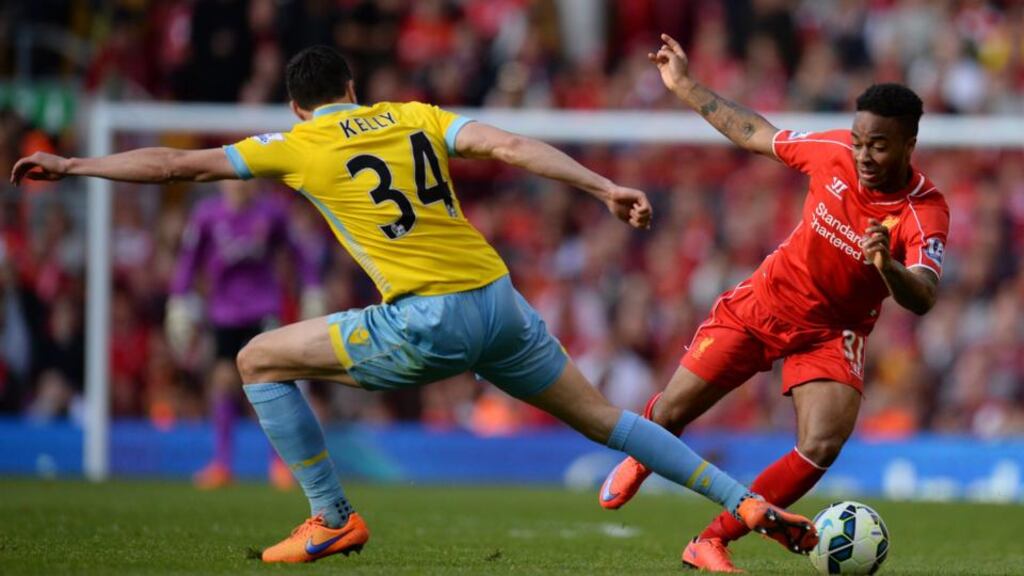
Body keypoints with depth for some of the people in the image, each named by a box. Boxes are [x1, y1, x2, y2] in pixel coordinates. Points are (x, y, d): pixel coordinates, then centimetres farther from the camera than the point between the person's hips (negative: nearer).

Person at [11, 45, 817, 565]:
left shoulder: (297, 146, 6)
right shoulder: (418, 117, 16)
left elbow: (177, 165, 9)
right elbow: (512, 147, 1)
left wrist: (72, 165, 19)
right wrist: (607, 189, -4)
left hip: (426, 325, -5)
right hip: (501, 307, 5)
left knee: (261, 361, 11)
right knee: (600, 418, 19)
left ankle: (332, 521, 11)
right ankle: (748, 504, 12)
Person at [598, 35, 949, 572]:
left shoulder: (926, 214, -26)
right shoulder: (832, 152, -18)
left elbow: (922, 300, -40)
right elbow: (754, 134, 0)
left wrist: (887, 267, -61)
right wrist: (684, 86, 4)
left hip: (831, 333, -2)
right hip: (765, 301, 2)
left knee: (821, 447, -22)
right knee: (670, 413, 3)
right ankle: (640, 460, 43)